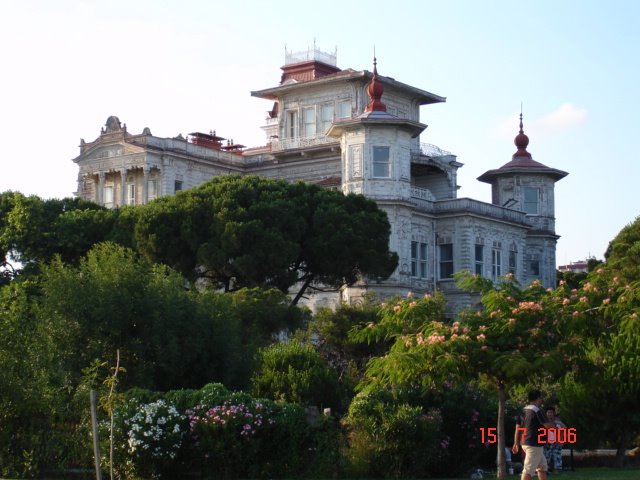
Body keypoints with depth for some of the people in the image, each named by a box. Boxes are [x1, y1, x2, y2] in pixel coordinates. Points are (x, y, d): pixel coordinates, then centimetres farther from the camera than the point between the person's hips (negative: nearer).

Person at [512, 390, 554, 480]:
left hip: (525, 443, 9)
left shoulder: (524, 410, 12)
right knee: (528, 470, -11)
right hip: (534, 445, -9)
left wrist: (516, 443, 18)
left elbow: (518, 427, 14)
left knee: (542, 467, 19)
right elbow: (548, 425, -15)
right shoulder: (537, 411, -15)